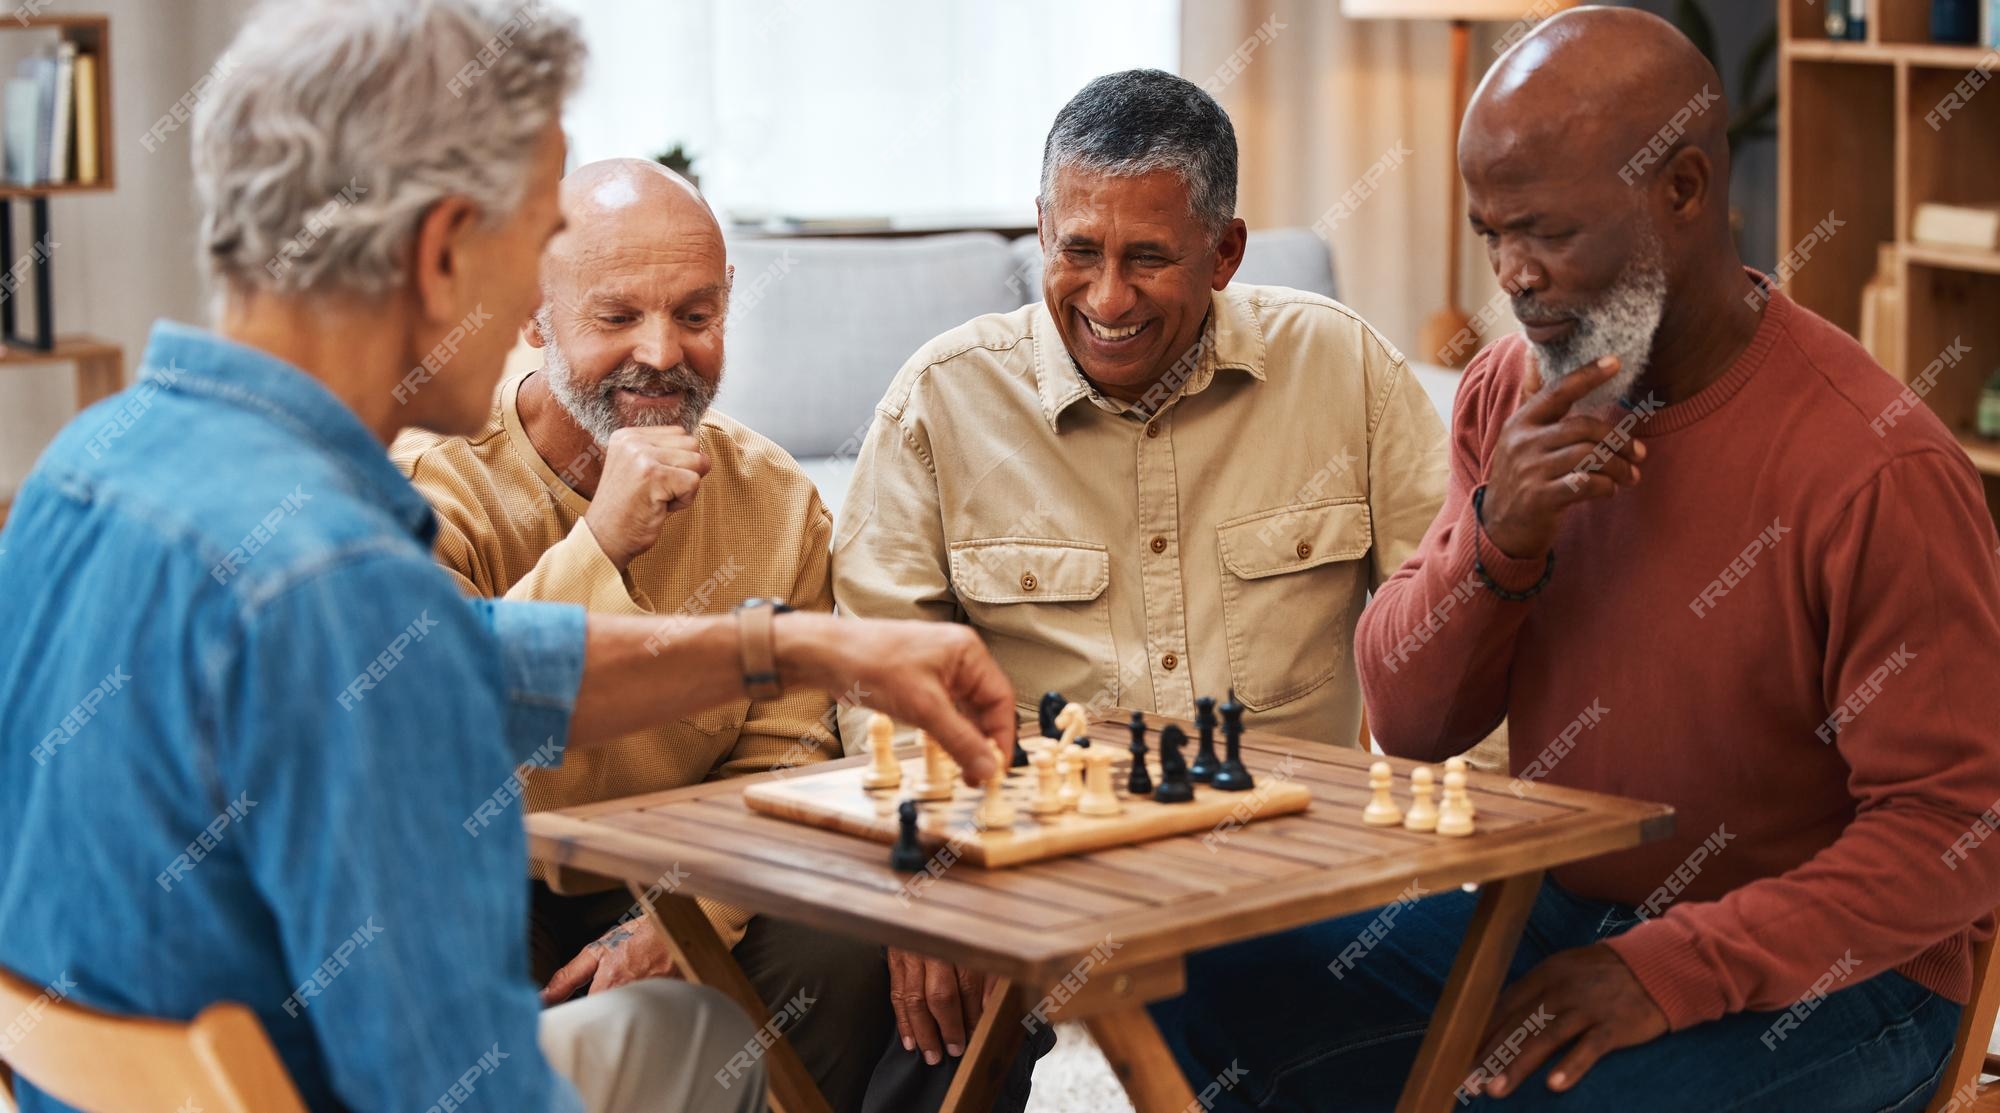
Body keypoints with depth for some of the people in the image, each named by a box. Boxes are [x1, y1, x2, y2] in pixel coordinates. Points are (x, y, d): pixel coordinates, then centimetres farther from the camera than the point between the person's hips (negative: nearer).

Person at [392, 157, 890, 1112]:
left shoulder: (774, 502, 0)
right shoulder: (430, 480, -13)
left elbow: (783, 756, -1)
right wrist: (600, 546, -34)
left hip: (671, 885, 3)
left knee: (842, 957, -23)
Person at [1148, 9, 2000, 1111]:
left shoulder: (1880, 472, -21)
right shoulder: (1508, 389, 1)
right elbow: (1407, 722, 3)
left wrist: (1667, 972, -25)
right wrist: (1496, 543, -17)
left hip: (1821, 974, -6)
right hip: (1557, 911, 6)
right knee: (1206, 997, -9)